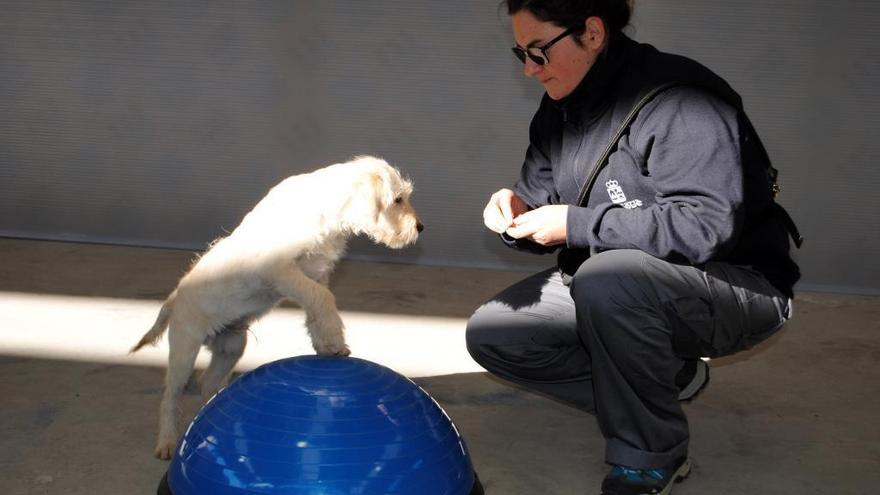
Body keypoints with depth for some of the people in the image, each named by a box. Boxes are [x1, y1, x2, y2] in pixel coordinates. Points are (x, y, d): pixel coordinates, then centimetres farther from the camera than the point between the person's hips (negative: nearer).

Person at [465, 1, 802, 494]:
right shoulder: (559, 111, 3)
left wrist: (577, 224, -29)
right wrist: (519, 212, -15)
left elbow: (705, 227, -31)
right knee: (491, 335, 0)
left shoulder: (676, 100, -22)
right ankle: (668, 377, 2)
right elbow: (547, 213, 9)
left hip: (737, 287, -8)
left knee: (607, 278, -38)